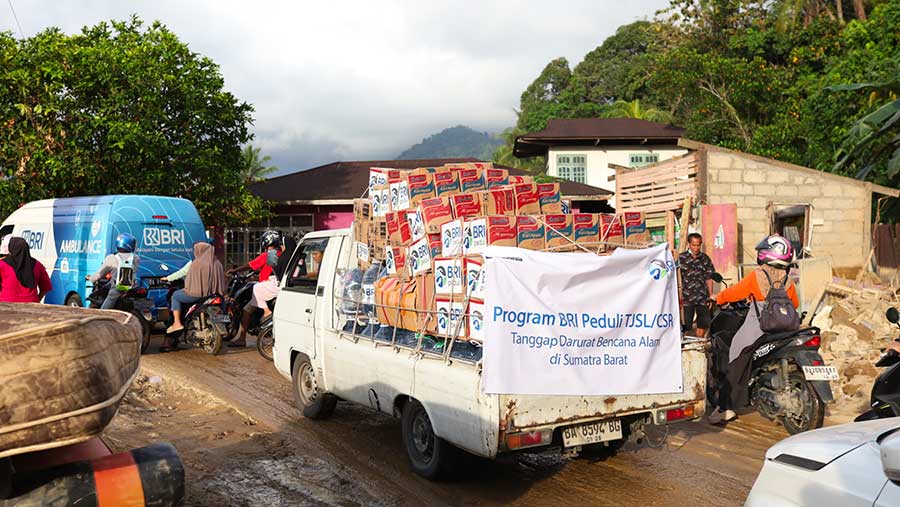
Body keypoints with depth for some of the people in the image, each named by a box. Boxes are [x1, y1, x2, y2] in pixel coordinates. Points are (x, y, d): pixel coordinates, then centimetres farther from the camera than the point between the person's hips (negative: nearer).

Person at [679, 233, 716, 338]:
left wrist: (711, 296, 6)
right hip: (687, 298, -3)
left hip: (702, 298, 3)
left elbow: (709, 279, 11)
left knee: (703, 325, 5)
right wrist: (679, 297, -8)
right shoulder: (681, 258, 0)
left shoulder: (705, 259, 9)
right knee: (685, 326, -2)